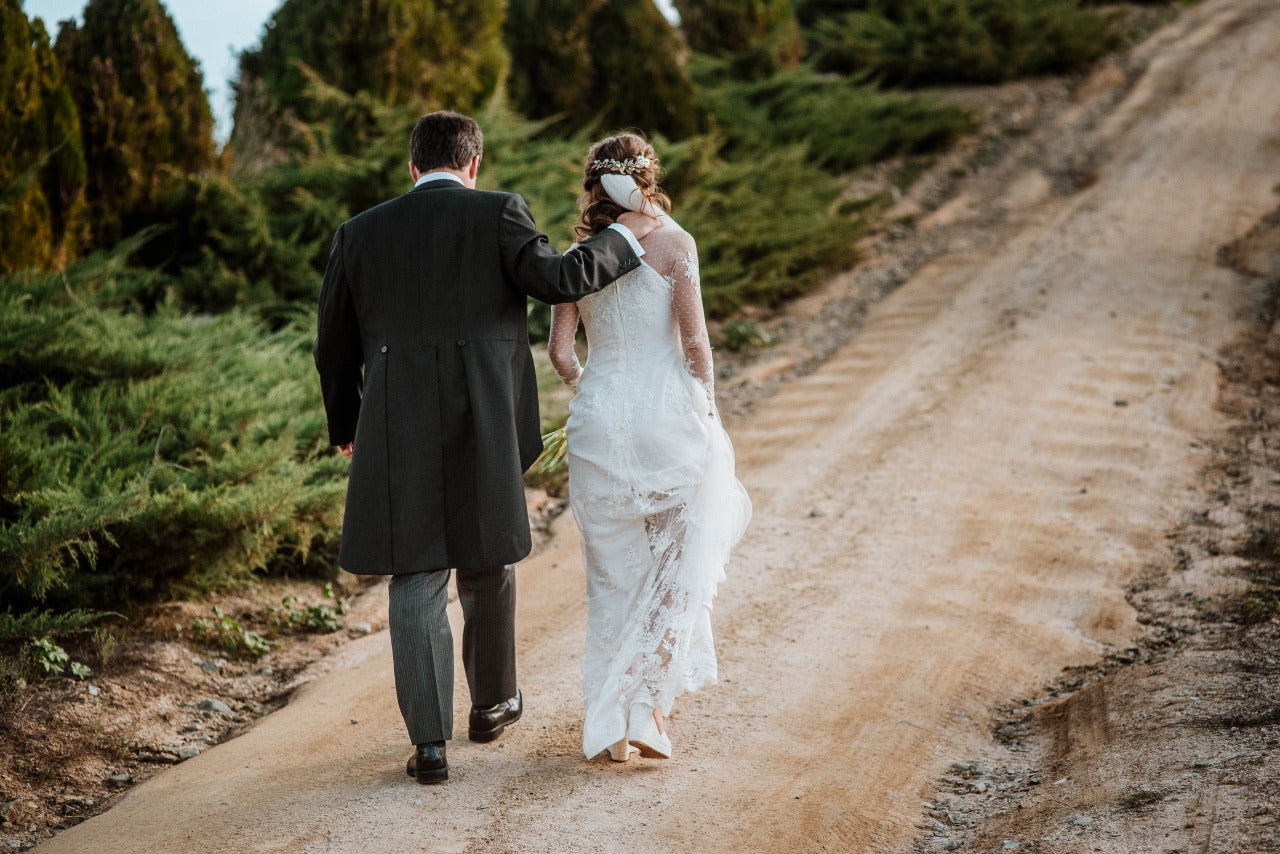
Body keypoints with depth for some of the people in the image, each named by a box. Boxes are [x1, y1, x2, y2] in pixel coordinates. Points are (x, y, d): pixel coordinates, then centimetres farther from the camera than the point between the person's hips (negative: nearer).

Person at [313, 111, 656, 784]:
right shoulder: (498, 214, -1)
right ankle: (492, 704, 35)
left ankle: (429, 743, 3)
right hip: (485, 432, -1)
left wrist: (345, 426, 29)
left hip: (398, 436, 1)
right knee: (486, 566, 18)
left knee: (415, 584, 5)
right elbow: (556, 279, -12)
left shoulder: (360, 234, 9)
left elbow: (333, 346, 14)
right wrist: (623, 238, 5)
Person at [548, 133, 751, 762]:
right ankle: (649, 702, 6)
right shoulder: (673, 243, -4)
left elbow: (560, 351, 3)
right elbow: (693, 340, -8)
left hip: (599, 420, 3)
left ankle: (612, 722, 14)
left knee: (613, 574, 12)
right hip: (667, 411, -3)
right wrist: (706, 405, 4)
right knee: (674, 566, 11)